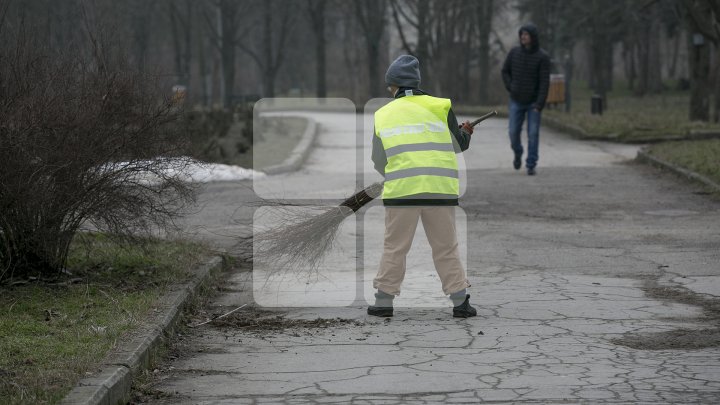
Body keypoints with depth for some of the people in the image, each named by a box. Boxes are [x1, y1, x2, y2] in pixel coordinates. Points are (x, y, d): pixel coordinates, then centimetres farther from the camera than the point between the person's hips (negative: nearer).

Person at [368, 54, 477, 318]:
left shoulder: (383, 115, 5)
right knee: (446, 248, 9)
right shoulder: (439, 107, 2)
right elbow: (459, 145, 12)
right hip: (440, 190, 0)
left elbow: (379, 162, 11)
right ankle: (460, 302, 8)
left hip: (401, 190, 0)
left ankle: (384, 302, 12)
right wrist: (466, 131, 34)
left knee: (395, 248, 10)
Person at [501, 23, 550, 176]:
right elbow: (505, 71, 9)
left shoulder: (543, 57, -14)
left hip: (534, 102, -2)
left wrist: (539, 104, -24)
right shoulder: (514, 52, -5)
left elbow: (545, 82, -17)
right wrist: (510, 88, -5)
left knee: (533, 134, -7)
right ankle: (518, 153, 32)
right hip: (516, 101, 2)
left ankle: (531, 166, 2)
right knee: (514, 133, 1)